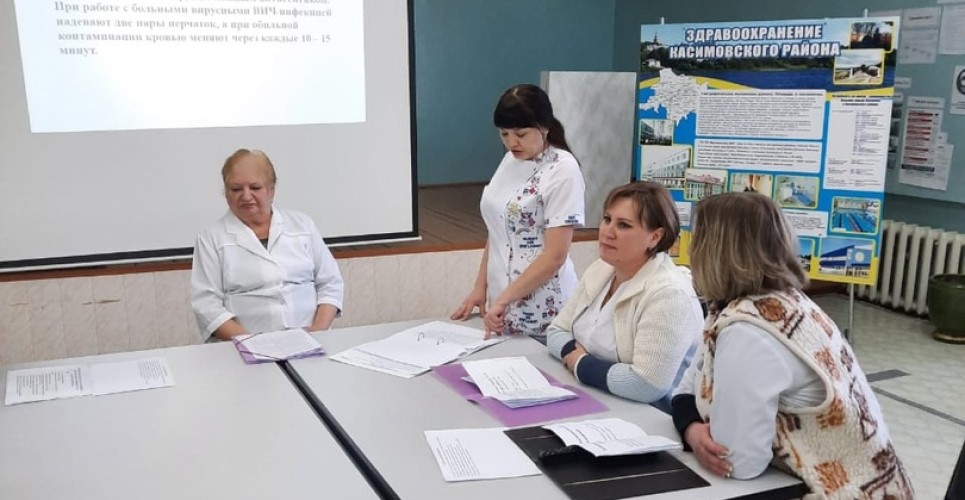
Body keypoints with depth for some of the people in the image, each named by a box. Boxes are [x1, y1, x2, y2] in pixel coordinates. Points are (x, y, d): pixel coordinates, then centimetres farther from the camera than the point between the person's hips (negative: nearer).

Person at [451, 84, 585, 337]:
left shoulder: (562, 170, -14)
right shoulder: (510, 161, 7)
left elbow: (555, 256, -18)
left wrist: (503, 299, -20)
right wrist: (481, 287, 8)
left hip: (541, 309, -6)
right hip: (502, 301, 6)